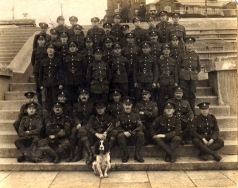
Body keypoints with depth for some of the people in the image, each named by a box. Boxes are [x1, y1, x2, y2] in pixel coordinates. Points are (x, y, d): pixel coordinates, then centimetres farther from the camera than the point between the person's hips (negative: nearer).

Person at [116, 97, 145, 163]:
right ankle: (125, 154, -17)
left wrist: (132, 132, -20)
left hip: (134, 136, 1)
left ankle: (137, 154, -18)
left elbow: (140, 126, -2)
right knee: (120, 136, -35)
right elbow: (118, 127, -2)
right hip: (124, 134, -1)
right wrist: (124, 132, -24)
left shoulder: (136, 115, 8)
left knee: (141, 134, -30)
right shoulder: (120, 116, 5)